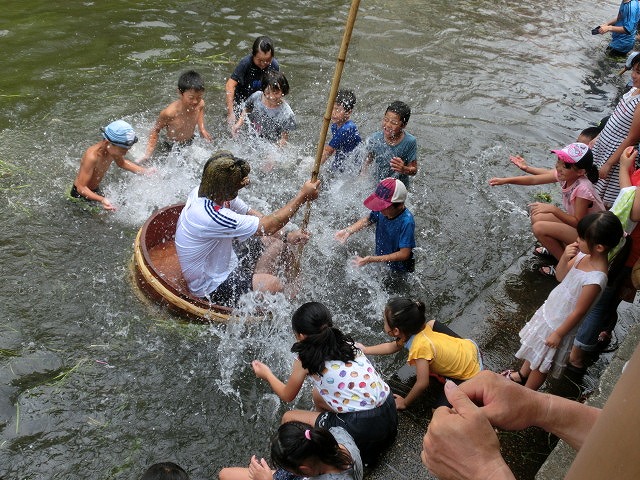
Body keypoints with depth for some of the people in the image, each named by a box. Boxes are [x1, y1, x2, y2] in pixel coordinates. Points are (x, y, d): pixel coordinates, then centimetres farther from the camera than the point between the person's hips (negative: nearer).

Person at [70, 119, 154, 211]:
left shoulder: (112, 149, -18)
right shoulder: (92, 156, -40)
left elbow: (122, 163, 8)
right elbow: (81, 187, -36)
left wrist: (145, 171, -4)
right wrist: (101, 200, -54)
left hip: (96, 190, 7)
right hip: (80, 194, -7)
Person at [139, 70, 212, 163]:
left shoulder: (200, 104, -20)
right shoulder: (169, 113, -34)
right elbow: (156, 130, -15)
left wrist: (202, 129, 1)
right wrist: (149, 153, -21)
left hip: (191, 144, 5)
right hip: (171, 148, -5)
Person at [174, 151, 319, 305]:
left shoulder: (208, 192, -7)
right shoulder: (209, 215, -35)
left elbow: (252, 214, 3)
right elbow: (268, 226, -30)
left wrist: (286, 236, -7)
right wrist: (302, 196, -23)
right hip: (212, 291, -9)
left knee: (277, 241, 10)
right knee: (274, 285, -27)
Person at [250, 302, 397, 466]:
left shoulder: (305, 360, -6)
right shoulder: (346, 342, 8)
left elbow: (287, 396, 12)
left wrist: (267, 374, 30)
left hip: (362, 430, -7)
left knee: (289, 419, 10)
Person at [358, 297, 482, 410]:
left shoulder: (420, 347, -34)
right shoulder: (420, 326, -9)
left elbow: (422, 384, -27)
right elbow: (392, 347, 7)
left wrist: (404, 403, -12)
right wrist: (365, 349, 10)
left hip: (471, 373, -8)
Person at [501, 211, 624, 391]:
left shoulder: (595, 279, -36)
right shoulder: (584, 254, -14)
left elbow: (578, 312, -25)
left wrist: (558, 334, -14)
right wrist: (565, 258, -21)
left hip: (560, 323, -7)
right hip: (550, 310, 7)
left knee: (541, 364, 17)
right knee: (533, 349, 30)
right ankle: (522, 375, 55)